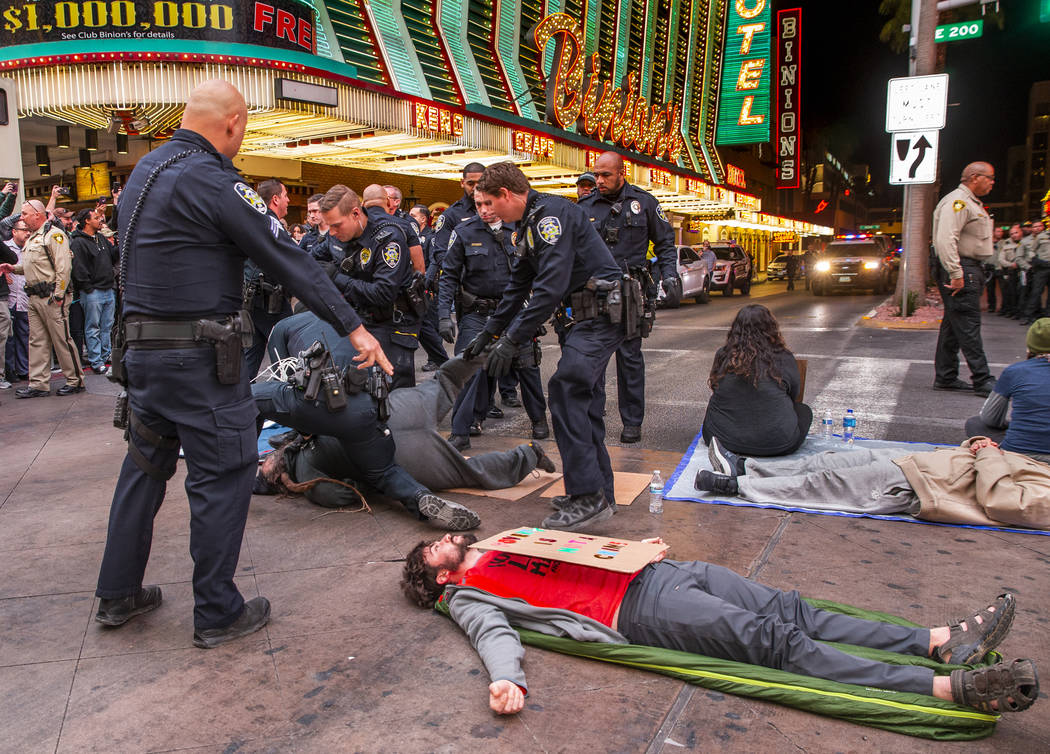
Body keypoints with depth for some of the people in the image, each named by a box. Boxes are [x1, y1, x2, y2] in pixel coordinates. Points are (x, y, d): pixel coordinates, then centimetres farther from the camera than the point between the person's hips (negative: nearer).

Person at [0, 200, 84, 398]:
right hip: (34, 298, 9)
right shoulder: (32, 238, 21)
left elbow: (63, 267, -16)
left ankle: (75, 380, 5)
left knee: (62, 339, -4)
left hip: (51, 297, -9)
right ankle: (38, 384, 12)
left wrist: (58, 295, -19)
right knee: (37, 341, 8)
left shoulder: (54, 234, -8)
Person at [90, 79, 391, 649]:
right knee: (222, 473, 1)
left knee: (146, 464, 19)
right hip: (200, 356, -9)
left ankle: (118, 595, 32)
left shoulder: (143, 171, 14)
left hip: (143, 345, 9)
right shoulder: (211, 180, -15)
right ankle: (217, 614, 12)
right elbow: (286, 259, -18)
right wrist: (353, 327, -16)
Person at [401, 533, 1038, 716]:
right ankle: (951, 689, -24)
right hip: (639, 611, -8)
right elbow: (497, 633, -11)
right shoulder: (468, 594, 7)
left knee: (788, 610, -6)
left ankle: (941, 641, -8)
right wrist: (507, 679, -32)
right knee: (774, 640, -19)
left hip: (654, 571, 8)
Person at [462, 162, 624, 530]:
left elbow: (551, 286, -24)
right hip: (587, 319, 11)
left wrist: (512, 341, -23)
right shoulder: (530, 225, 19)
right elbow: (518, 286, 26)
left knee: (566, 390, -19)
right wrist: (487, 334, 24)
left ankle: (588, 497, -17)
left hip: (600, 313, -11)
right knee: (583, 399, 10)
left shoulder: (551, 214, -14)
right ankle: (600, 492, 18)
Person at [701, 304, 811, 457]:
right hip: (775, 446, -3)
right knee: (804, 410, 26)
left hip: (723, 439, 3)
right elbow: (793, 396, 8)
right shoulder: (784, 360, -8)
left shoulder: (722, 356, -3)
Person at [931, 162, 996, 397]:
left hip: (968, 270, 11)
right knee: (968, 326, -10)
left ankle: (945, 378, 15)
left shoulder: (970, 203, 23)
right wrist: (956, 273, -26)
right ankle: (982, 381, -10)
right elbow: (945, 239, -23)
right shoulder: (957, 201, -11)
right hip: (961, 270, -11)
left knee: (954, 325, 11)